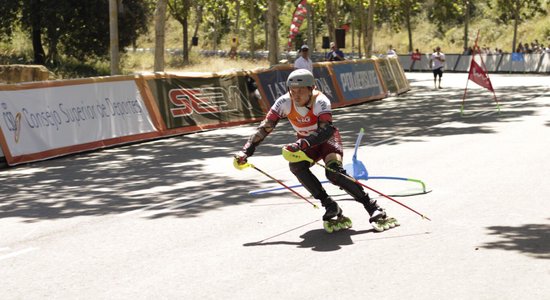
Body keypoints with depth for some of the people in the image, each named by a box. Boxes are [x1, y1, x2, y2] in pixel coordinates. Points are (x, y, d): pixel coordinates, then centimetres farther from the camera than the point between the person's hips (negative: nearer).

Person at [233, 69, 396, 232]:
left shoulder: (320, 101, -30)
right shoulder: (284, 102, -21)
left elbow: (327, 130, -43)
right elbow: (265, 127, -20)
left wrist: (302, 144, -58)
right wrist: (246, 151, -30)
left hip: (327, 139, -4)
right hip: (305, 142, 4)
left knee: (334, 172, -30)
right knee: (295, 164, -29)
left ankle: (373, 208, -21)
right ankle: (330, 206, -19)